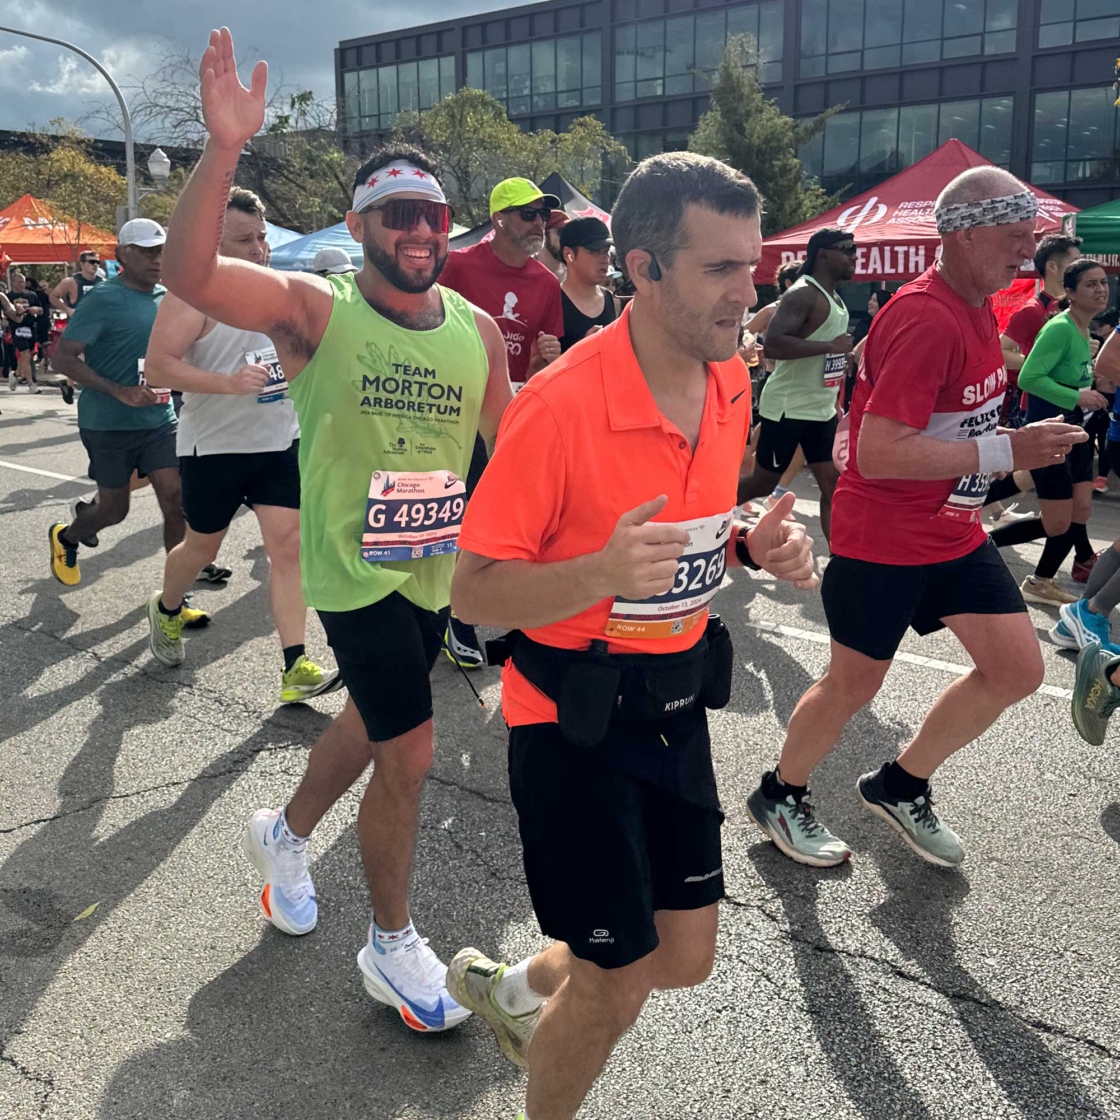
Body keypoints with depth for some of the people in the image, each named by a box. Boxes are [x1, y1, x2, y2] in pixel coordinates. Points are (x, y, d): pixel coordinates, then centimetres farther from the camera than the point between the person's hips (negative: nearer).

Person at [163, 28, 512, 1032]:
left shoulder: (477, 329, 2)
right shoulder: (314, 309, -11)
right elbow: (189, 272, -26)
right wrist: (225, 147, -38)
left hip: (436, 569, 6)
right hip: (353, 567, -6)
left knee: (375, 722, 22)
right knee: (410, 750, -4)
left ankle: (286, 834, 51)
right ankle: (392, 946, 19)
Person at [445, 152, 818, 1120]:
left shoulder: (731, 384, 0)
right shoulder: (559, 405, -23)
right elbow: (473, 593, -18)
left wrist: (754, 546, -6)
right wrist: (600, 575, -35)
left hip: (678, 703, 7)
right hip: (577, 719, -7)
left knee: (686, 958, 17)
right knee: (616, 987, 4)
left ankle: (510, 987, 46)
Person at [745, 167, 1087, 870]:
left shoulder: (977, 305, 8)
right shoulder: (925, 319, -24)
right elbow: (878, 452, -30)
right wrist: (1007, 452, -26)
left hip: (956, 532, 9)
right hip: (884, 540, -9)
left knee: (1018, 669, 8)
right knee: (854, 684, 5)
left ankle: (900, 787, 26)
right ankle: (779, 797, 31)